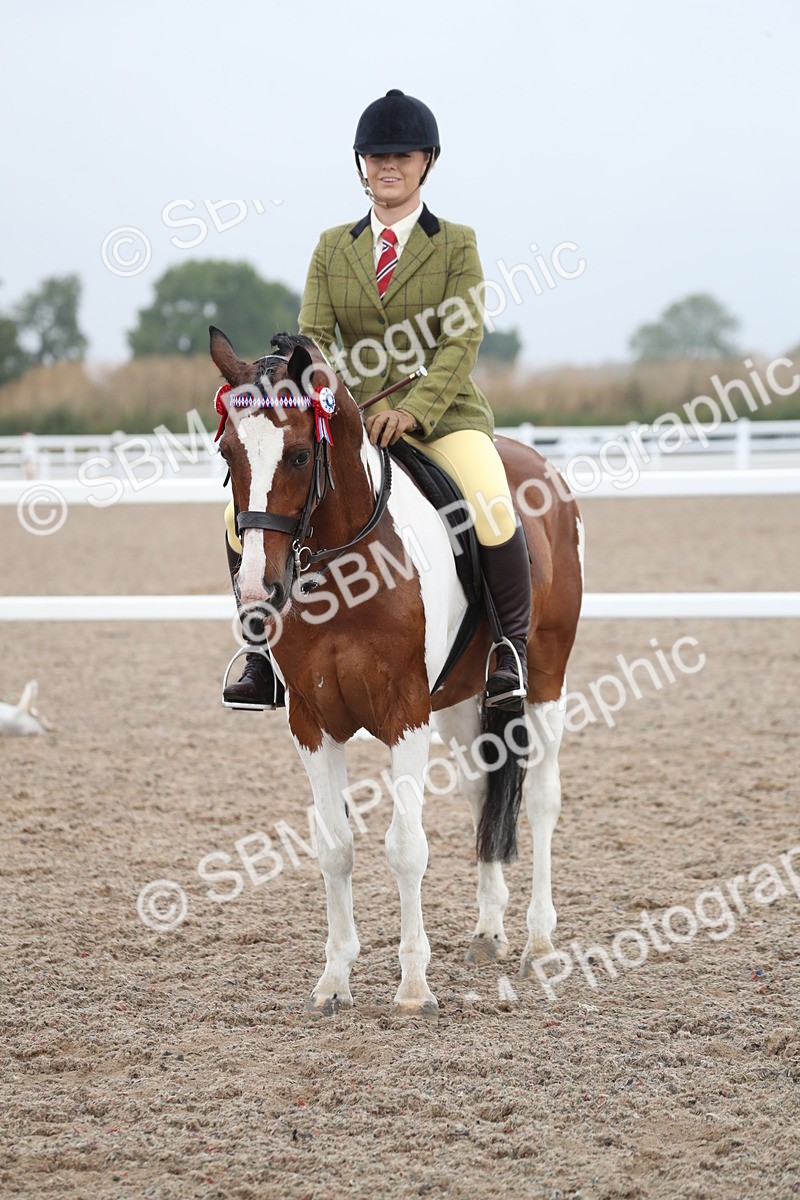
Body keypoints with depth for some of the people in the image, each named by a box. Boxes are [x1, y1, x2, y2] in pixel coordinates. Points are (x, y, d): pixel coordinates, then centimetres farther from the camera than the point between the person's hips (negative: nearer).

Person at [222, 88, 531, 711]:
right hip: (352, 420, 3)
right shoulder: (333, 247, 11)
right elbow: (314, 337, 3)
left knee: (493, 514, -33)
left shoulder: (456, 244, 2)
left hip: (443, 413, -3)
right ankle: (268, 650, 1)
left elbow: (462, 341, -8)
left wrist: (414, 409, -23)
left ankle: (513, 646, -10)